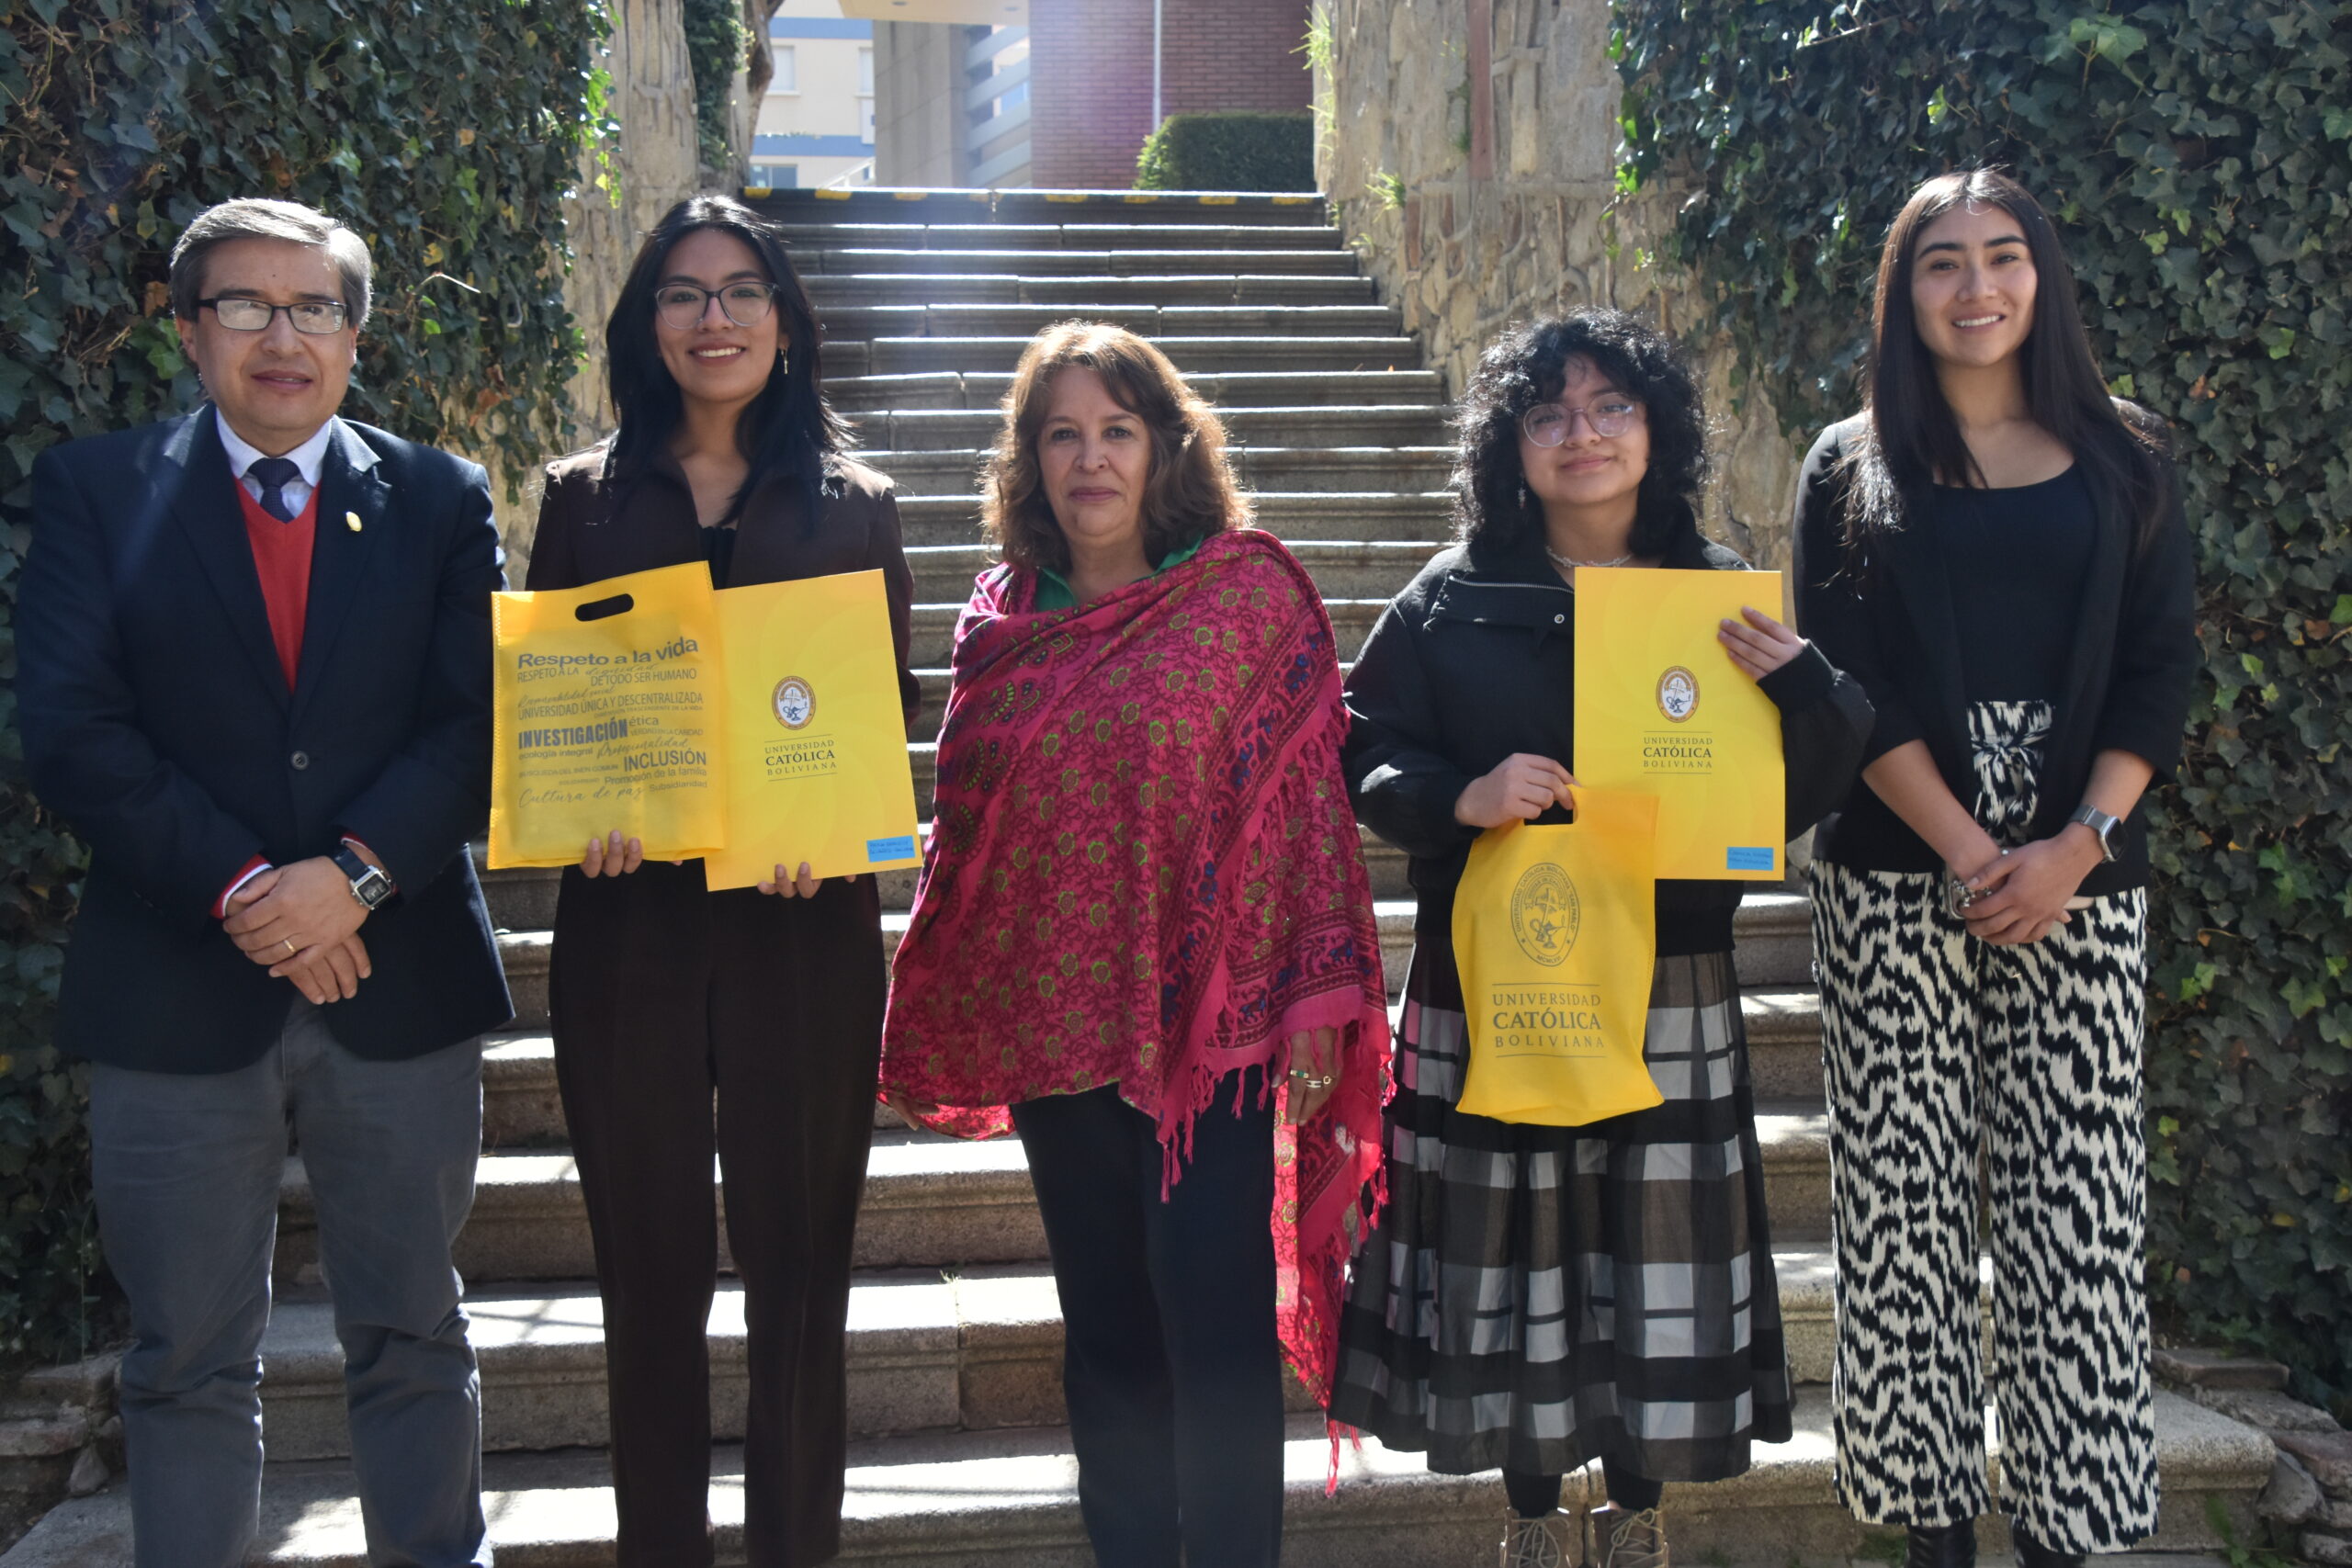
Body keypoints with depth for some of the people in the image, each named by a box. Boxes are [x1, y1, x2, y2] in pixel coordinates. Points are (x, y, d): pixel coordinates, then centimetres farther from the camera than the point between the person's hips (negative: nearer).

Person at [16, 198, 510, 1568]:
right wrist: (241, 891, -15)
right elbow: (73, 730, -6)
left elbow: (479, 724, -2)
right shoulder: (96, 490, 5)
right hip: (177, 990, -1)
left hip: (400, 981, 1)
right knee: (191, 1364, 9)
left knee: (413, 1338, 12)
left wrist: (354, 873, -16)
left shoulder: (440, 500, 7)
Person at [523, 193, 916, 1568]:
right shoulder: (586, 497, 10)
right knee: (651, 1267, 8)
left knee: (797, 1262, 4)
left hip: (803, 925, -1)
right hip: (626, 923, 1)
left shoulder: (854, 505, 8)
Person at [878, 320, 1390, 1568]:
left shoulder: (1249, 590, -2)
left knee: (1214, 1314, -4)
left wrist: (1319, 997, -11)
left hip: (1211, 1016, -4)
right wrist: (936, 1018, 14)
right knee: (1105, 1323, 12)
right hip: (1055, 1023, 4)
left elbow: (1311, 793, -5)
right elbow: (963, 823, 15)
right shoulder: (1002, 620, 9)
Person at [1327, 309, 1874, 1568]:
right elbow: (1364, 762, 2)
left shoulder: (1722, 593, 6)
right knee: (1511, 1238, 5)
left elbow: (1789, 800, 6)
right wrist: (1461, 799, -17)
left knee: (1654, 1240, 6)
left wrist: (1799, 687, -13)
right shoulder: (1450, 600, 2)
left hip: (1670, 983, 1)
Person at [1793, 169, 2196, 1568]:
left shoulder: (2123, 461, 10)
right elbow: (1846, 684, -2)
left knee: (2080, 1195, -1)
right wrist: (1971, 852, -12)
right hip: (1896, 879, 0)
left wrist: (2072, 847, -11)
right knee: (1906, 1190, 0)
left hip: (2082, 873, 1)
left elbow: (2161, 670, 4)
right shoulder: (1854, 469, 6)